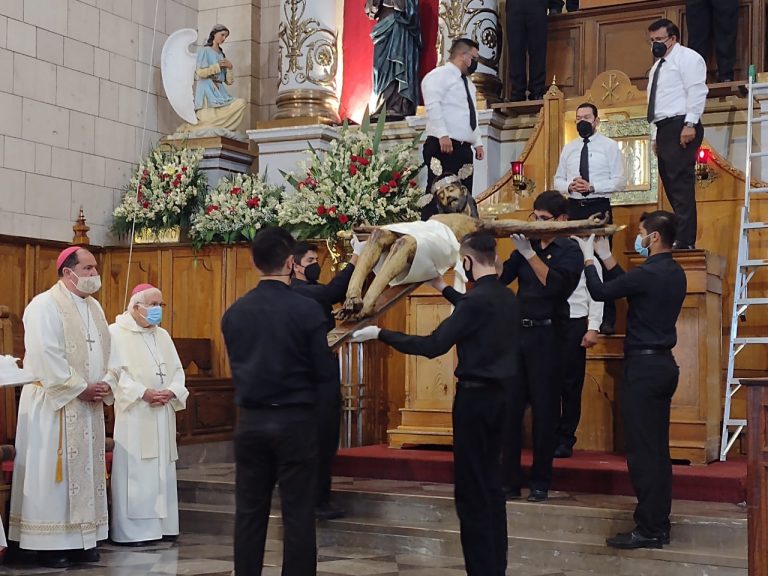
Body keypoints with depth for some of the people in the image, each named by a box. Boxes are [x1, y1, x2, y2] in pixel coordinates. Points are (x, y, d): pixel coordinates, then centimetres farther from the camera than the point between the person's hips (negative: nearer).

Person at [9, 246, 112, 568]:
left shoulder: (94, 307, 14)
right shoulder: (44, 306, -11)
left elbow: (104, 352, 15)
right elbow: (46, 357, -19)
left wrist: (104, 386, -2)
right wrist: (81, 389, -17)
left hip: (89, 407, 8)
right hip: (54, 405, -8)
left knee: (86, 470, 9)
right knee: (53, 472, -3)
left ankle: (81, 541, 16)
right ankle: (49, 545, 3)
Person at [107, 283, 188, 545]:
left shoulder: (163, 335, 17)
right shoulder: (117, 333, -3)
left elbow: (177, 370, 15)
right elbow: (113, 372, -11)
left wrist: (171, 391, -5)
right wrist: (143, 393, -18)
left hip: (162, 415, 6)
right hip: (133, 414, -6)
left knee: (162, 471, 7)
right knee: (134, 471, -6)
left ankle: (161, 525, 13)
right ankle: (131, 530, -1)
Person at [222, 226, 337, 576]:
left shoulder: (234, 313, 1)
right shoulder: (307, 310, -12)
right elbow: (326, 374, -9)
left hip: (251, 421, 4)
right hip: (295, 421, -4)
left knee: (249, 512, 10)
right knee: (297, 514, 3)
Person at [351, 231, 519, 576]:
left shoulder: (478, 299, -19)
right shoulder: (505, 297, 7)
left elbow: (432, 346, -21)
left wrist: (380, 334, -15)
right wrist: (444, 289, 42)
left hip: (475, 396, -9)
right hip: (498, 394, 9)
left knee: (471, 490, -2)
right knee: (491, 483, 15)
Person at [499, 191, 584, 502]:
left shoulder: (569, 251, -2)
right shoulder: (527, 247, 14)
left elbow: (554, 283, -18)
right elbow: (499, 278, 8)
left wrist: (529, 253, -23)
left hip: (546, 334, -5)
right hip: (518, 332, 5)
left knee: (544, 409, 1)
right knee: (510, 406, 3)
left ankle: (540, 481, 10)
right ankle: (510, 479, 8)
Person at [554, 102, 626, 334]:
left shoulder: (610, 146, 1)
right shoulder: (569, 148, 14)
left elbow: (619, 181, -4)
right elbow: (558, 180, 17)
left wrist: (592, 187, -16)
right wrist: (569, 186, -6)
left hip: (599, 208, -4)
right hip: (574, 208, 4)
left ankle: (607, 319, 0)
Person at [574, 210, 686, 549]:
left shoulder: (649, 273, -18)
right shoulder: (674, 273, 10)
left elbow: (599, 292, -9)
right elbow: (629, 287, 20)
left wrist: (588, 258, 5)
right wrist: (605, 256, 22)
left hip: (644, 365, -9)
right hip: (663, 364, 9)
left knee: (642, 450, -6)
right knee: (657, 449, 11)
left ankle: (648, 530, -3)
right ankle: (659, 525, 16)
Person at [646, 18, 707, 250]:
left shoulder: (686, 58, -1)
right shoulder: (657, 67, 26)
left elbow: (697, 92, -13)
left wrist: (690, 124, -21)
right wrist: (655, 135, 19)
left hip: (680, 127, -10)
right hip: (664, 129, 10)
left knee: (681, 185, -15)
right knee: (671, 187, 6)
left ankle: (684, 242, -18)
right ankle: (683, 237, 9)